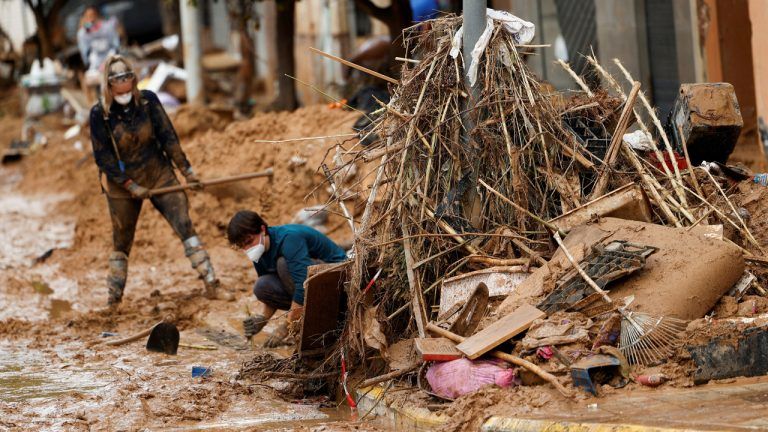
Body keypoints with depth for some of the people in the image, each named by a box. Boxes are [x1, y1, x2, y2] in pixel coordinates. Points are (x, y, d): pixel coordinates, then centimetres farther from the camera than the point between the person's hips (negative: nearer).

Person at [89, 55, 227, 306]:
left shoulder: (148, 100, -10)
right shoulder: (99, 114, -15)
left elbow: (168, 137, -3)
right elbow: (102, 158, -12)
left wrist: (186, 170, 0)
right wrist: (131, 186, -15)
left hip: (159, 174, 1)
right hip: (122, 184, -1)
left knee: (185, 226, -10)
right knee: (121, 243, 9)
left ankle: (211, 285, -8)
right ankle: (113, 300, 22)